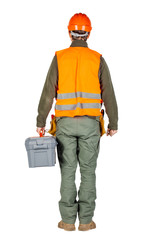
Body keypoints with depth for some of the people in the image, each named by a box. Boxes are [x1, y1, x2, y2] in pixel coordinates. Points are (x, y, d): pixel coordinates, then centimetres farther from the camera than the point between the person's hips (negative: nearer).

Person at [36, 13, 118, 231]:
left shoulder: (59, 58, -2)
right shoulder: (98, 60, -3)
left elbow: (48, 93, -5)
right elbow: (108, 95, -3)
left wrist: (40, 122, 2)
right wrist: (114, 123, 7)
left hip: (65, 123, 0)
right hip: (90, 124, 0)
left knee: (68, 172, 6)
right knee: (88, 172, 6)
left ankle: (68, 220, 9)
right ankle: (86, 220, 9)